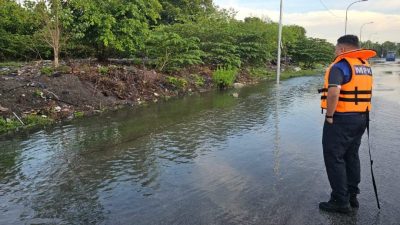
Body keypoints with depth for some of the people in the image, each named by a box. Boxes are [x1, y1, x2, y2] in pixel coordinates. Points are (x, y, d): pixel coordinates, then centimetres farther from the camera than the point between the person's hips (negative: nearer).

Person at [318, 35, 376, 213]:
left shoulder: (340, 65, -16)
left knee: (334, 158, 1)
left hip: (341, 119, -8)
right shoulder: (365, 65, 12)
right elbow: (363, 90, 19)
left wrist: (329, 116, -20)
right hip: (361, 118, 9)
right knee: (351, 156, 18)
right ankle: (352, 196, 28)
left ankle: (341, 201, 6)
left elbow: (334, 92, -31)